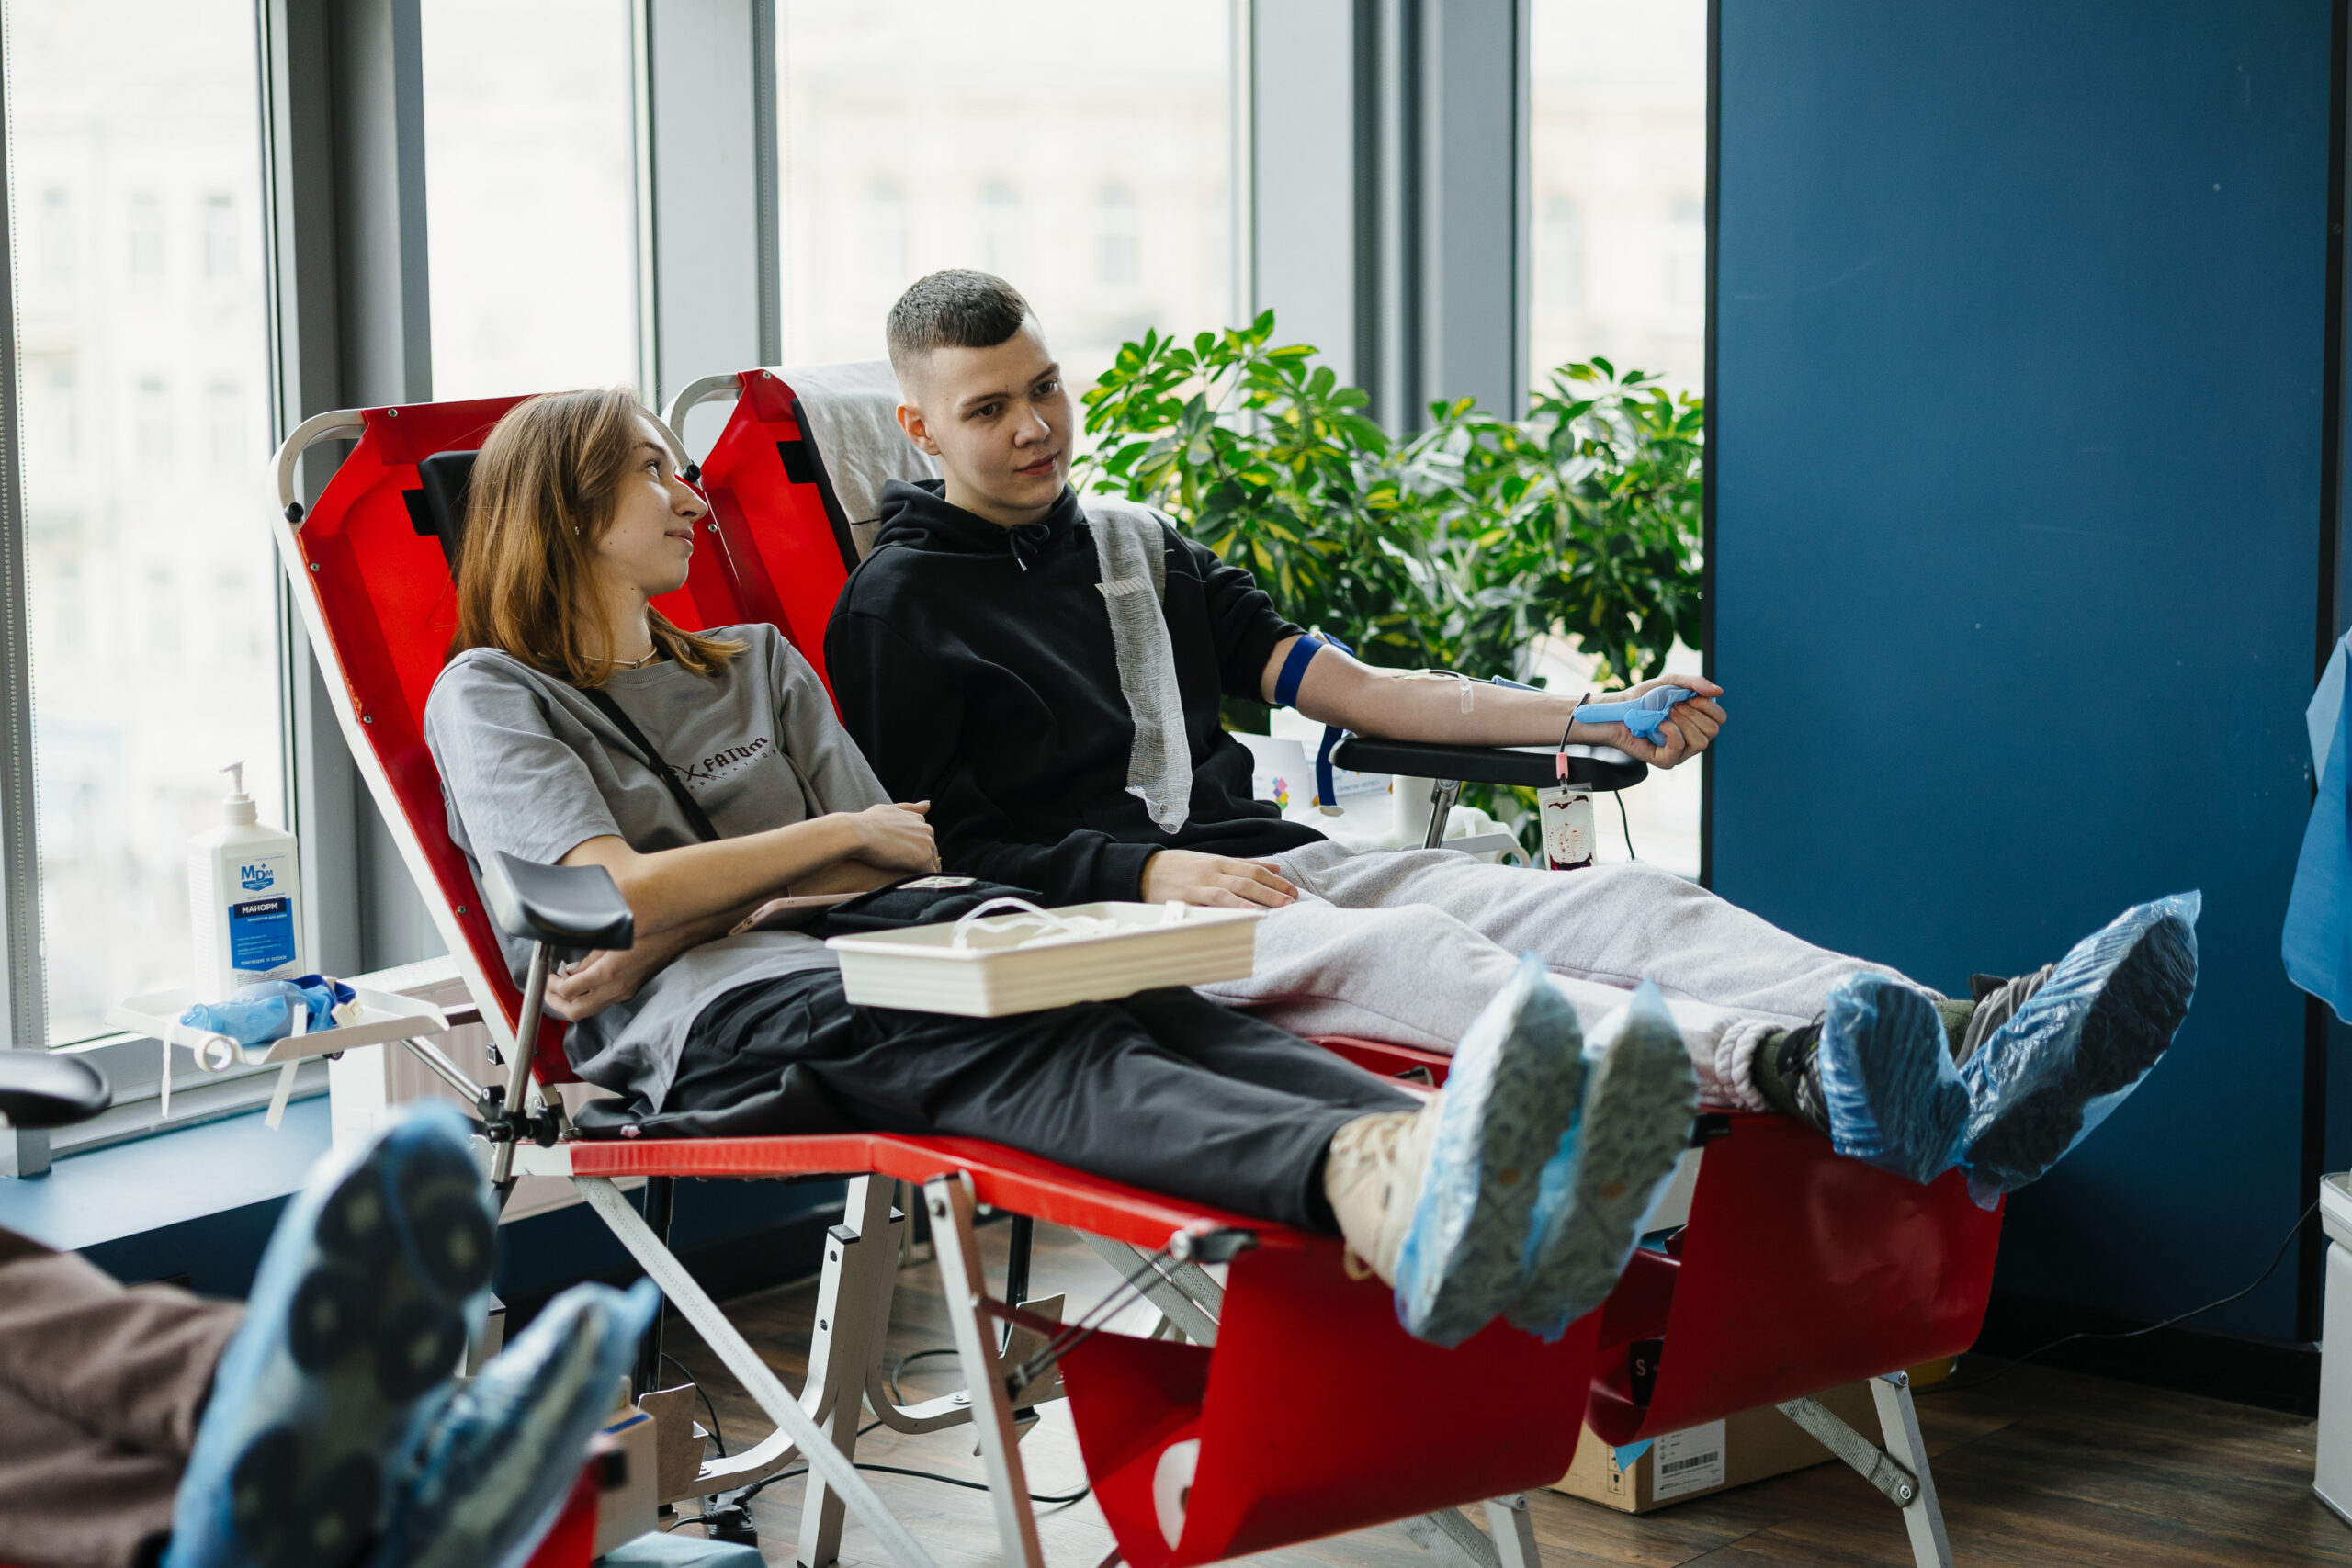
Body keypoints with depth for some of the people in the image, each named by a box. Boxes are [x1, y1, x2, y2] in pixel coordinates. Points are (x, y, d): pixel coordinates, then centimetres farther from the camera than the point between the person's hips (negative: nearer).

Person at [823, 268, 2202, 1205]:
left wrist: (1597, 722, 14)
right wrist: (1153, 871, -16)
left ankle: (1972, 1055, -44)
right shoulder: (900, 608, 6)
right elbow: (938, 849, -2)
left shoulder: (1140, 549, 25)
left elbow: (1347, 686, 22)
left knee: (1629, 902, -18)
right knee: (1405, 954, -38)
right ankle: (1793, 1074, -66)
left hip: (1277, 864, 7)